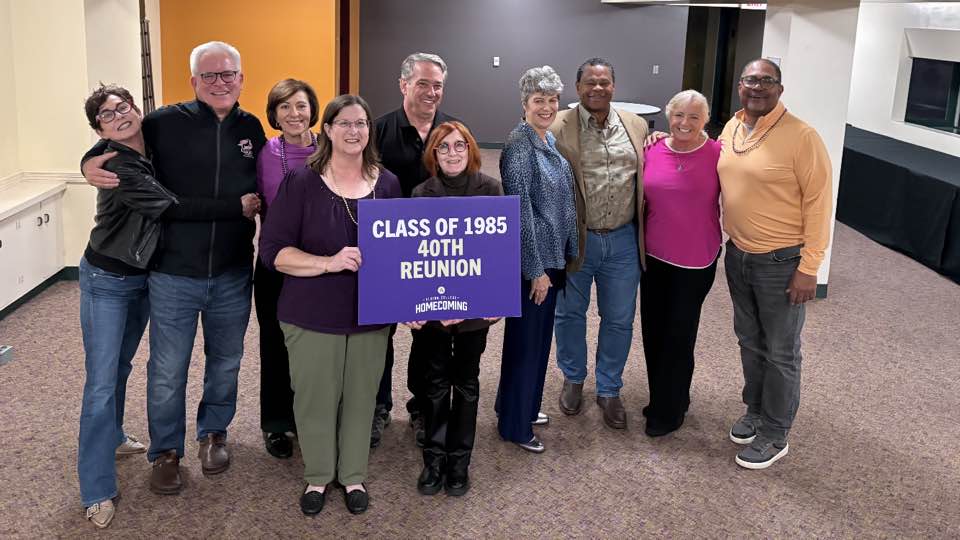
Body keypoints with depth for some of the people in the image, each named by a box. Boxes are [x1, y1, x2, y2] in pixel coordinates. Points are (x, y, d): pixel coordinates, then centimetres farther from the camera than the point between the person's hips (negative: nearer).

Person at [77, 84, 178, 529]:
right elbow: (169, 206, -29)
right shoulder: (116, 165, -23)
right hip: (106, 281, -7)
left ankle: (112, 437, 43)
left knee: (121, 365, 21)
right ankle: (97, 491, 0)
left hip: (143, 278, 7)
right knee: (102, 382, -6)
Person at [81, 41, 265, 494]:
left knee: (226, 360, 17)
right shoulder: (165, 123, -7)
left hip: (232, 274, 3)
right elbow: (117, 142, 5)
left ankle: (213, 433, 40)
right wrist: (91, 162, -14)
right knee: (167, 370, 7)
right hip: (173, 273, -2)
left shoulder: (251, 129, 3)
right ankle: (165, 451, 28)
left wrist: (255, 205, -3)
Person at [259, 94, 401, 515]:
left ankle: (353, 476, 31)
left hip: (370, 315, 3)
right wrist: (329, 263, -23)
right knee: (315, 398, 8)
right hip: (312, 316, -2)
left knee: (360, 397, 12)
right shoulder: (301, 182, -8)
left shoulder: (387, 184, 3)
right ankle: (317, 476, 30)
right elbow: (273, 251, -11)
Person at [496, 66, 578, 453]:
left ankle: (524, 406, 36)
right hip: (531, 258, -9)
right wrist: (536, 269, -19)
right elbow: (521, 211, -21)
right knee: (526, 339, 3)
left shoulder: (550, 140, 9)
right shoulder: (520, 145, -18)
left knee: (540, 336, 19)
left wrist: (563, 255, 15)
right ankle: (514, 425, 17)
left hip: (553, 255, 9)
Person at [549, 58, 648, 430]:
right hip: (574, 240, -2)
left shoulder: (636, 126, 5)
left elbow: (645, 178, 13)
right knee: (570, 314, 14)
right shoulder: (557, 128, -7)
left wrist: (644, 235, 11)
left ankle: (609, 390, 29)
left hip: (623, 241, 3)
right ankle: (573, 379, 37)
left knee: (619, 320, 11)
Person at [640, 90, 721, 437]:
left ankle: (668, 411, 22)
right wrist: (635, 245, 9)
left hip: (696, 261, -4)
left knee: (678, 334, 6)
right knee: (653, 330, 13)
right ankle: (662, 399, 34)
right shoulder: (651, 152, -1)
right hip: (654, 257, 4)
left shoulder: (718, 154, -11)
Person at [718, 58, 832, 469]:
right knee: (749, 342, 20)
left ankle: (775, 435, 21)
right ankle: (755, 410, 40)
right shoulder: (730, 129, 3)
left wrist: (808, 268, -18)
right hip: (738, 255, 6)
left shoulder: (801, 136, -18)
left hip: (782, 262, -6)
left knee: (781, 353, 7)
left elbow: (818, 202, -17)